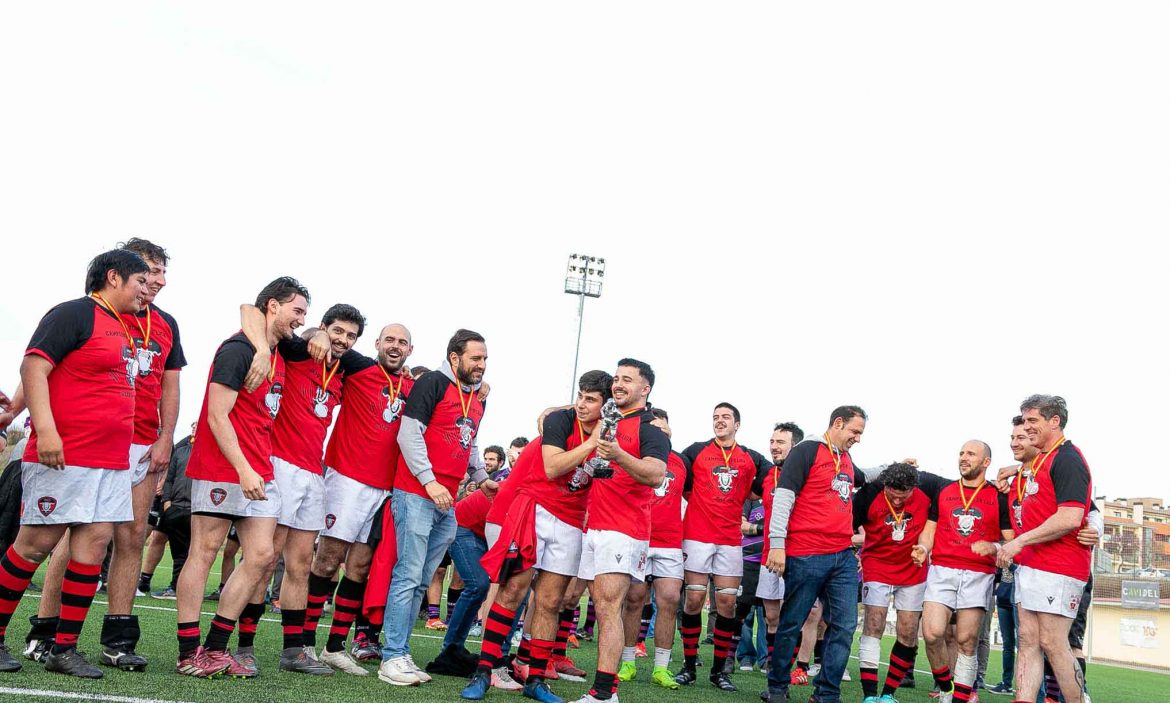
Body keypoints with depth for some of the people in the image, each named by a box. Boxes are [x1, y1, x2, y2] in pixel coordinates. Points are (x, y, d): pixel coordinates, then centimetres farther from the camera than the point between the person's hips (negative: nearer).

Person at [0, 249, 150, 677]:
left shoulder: (123, 328, 18)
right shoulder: (74, 313, -7)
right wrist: (45, 429, -24)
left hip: (113, 460, 8)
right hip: (63, 455, -8)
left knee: (95, 539, 4)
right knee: (38, 542, -3)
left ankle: (64, 649, 10)